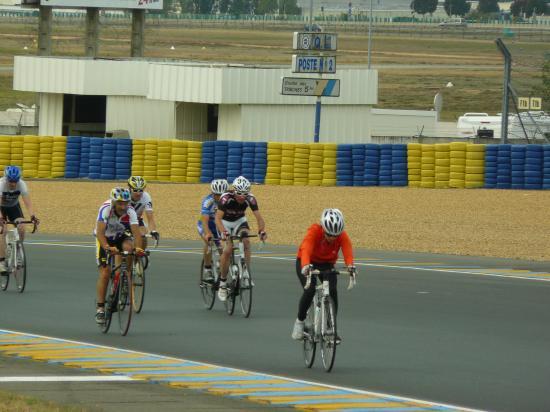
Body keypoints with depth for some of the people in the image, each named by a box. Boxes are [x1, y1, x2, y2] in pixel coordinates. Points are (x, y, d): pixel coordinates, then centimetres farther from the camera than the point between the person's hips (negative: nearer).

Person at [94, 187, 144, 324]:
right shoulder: (106, 209, -32)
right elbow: (100, 232, -41)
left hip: (121, 237, 2)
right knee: (105, 273, -13)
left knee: (128, 247, -33)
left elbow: (136, 231, -35)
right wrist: (107, 247, -57)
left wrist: (138, 248, -53)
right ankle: (100, 308, -6)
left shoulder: (130, 211, -26)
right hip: (105, 239, -2)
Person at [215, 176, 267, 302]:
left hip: (240, 221, 3)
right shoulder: (226, 198, -33)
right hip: (225, 222, -3)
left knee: (246, 242, -26)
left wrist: (261, 231, -47)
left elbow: (258, 217, -28)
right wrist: (224, 232, -57)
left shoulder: (250, 199, -25)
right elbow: (218, 218, -40)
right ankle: (222, 283, -7)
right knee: (228, 250, -20)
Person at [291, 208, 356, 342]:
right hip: (307, 263, -2)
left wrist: (350, 266, -60)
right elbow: (306, 249, -47)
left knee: (332, 291, -20)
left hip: (327, 264, 3)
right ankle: (300, 321, -3)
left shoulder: (343, 236, -23)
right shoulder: (314, 231, -31)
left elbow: (347, 251, -39)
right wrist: (306, 266, -66)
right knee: (310, 290, -26)